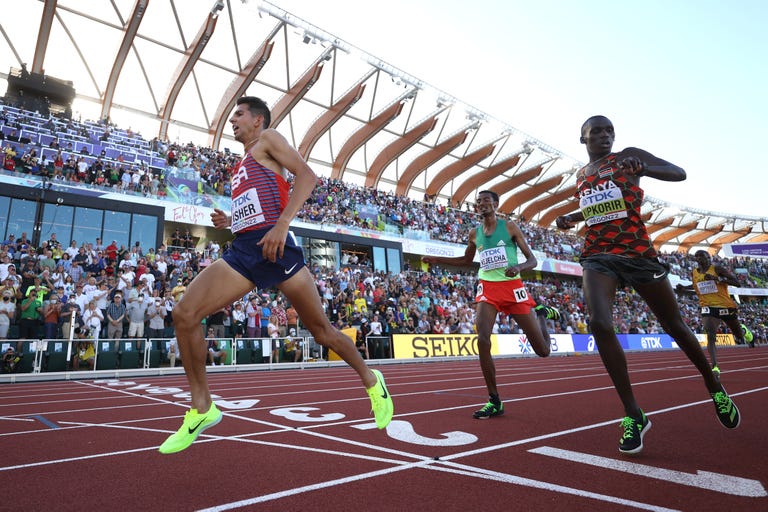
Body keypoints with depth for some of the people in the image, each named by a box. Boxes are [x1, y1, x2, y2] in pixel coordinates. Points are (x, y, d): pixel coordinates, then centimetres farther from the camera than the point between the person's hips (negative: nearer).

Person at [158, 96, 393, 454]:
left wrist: (281, 224, -21)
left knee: (320, 328, 1)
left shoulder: (268, 140, 8)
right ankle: (202, 407, 4)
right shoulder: (241, 166, 30)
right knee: (184, 314, -8)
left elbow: (307, 175, -9)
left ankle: (371, 380, 24)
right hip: (242, 251, 7)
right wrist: (228, 221, 13)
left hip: (274, 246, -7)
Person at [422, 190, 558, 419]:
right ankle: (495, 402, -5)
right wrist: (437, 259, 16)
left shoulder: (510, 226, 0)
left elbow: (532, 260, -1)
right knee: (483, 341, -20)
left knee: (542, 350, 2)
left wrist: (518, 267, -24)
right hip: (487, 288, 3)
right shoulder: (474, 233, 11)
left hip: (512, 287, -2)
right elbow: (467, 260, 27)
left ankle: (541, 313, 36)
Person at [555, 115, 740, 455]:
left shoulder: (629, 156, 5)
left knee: (674, 325, 9)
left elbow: (679, 173, -2)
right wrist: (571, 218, 12)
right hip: (597, 256, 2)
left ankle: (714, 387, 38)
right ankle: (633, 415, -9)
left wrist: (642, 168, -21)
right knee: (599, 323, -21)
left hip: (637, 252, -2)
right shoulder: (580, 175, 16)